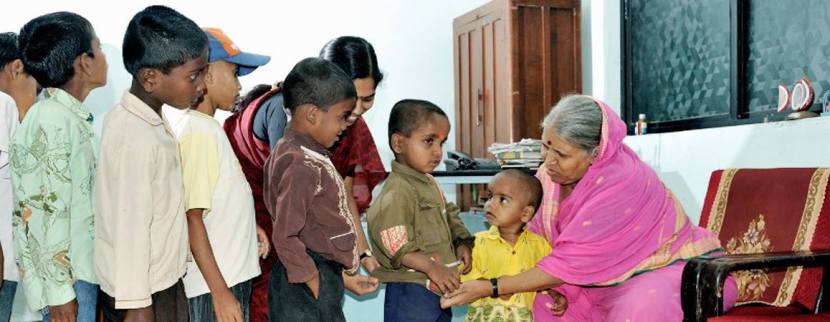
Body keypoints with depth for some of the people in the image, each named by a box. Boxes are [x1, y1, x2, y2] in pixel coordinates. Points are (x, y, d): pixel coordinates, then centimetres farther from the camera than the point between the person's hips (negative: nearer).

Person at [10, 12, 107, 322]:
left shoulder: (68, 116, 11)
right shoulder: (53, 121, -17)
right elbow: (46, 213, -20)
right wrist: (60, 291, -19)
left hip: (80, 269, 9)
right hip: (67, 277, -9)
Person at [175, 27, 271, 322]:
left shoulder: (207, 128, 10)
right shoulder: (198, 132, -17)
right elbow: (192, 218, -21)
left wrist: (248, 225, 10)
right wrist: (220, 293, -22)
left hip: (230, 275, 9)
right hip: (215, 286, -9)